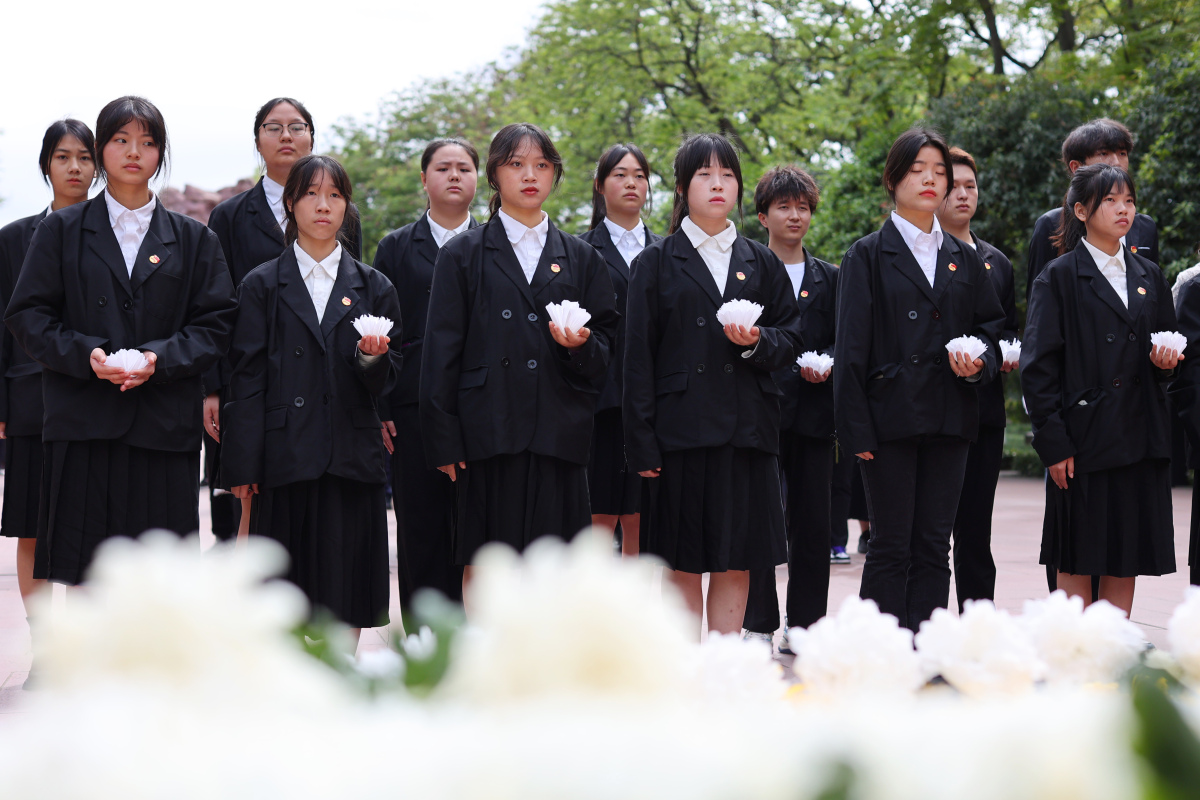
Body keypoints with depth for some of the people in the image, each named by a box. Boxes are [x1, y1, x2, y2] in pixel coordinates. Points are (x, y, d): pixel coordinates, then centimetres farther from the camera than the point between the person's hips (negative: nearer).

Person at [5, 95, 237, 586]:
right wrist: (85, 355, -12)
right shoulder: (62, 231, 10)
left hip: (163, 429, 1)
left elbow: (214, 325, 7)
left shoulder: (193, 240, 13)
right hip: (82, 423, -1)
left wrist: (159, 359, -11)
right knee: (79, 573, -3)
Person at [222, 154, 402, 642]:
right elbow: (246, 379, 3)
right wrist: (242, 468, -4)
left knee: (346, 598, 0)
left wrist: (372, 358, -13)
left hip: (351, 461, 2)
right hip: (286, 460, -1)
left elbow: (383, 382, 11)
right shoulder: (262, 286, 8)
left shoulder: (373, 288, 13)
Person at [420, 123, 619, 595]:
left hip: (558, 432, 2)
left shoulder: (580, 259, 16)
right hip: (488, 430, -1)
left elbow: (606, 350, 16)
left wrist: (581, 345, -8)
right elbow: (441, 353, 4)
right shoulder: (463, 255, 9)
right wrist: (444, 440, -5)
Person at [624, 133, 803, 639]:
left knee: (737, 561, 1)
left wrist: (757, 342, -10)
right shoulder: (656, 263, 6)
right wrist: (641, 444, -8)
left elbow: (791, 341, 14)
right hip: (681, 426, -2)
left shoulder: (762, 264, 15)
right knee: (682, 561, -1)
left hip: (746, 428, 3)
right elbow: (638, 357, 1)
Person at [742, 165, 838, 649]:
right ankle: (758, 626, 3)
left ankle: (804, 624, 12)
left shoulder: (828, 277, 17)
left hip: (814, 409, 4)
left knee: (814, 522, 3)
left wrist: (826, 364, -4)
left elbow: (841, 340, 15)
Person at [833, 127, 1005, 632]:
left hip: (949, 419, 4)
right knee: (892, 547, -3)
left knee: (934, 546, 4)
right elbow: (851, 349, -2)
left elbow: (992, 325, 21)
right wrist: (856, 429, -10)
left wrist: (979, 362, -3)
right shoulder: (868, 255, 2)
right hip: (891, 415, -4)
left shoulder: (964, 259, 14)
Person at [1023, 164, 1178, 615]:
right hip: (1084, 438, -5)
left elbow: (1167, 354, 22)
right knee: (1077, 563, -2)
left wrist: (1167, 362, -3)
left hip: (1141, 438, 5)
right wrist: (1053, 443, -13)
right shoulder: (1060, 278, -1)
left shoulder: (1149, 277, 15)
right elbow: (1038, 367, -6)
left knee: (1126, 562, 6)